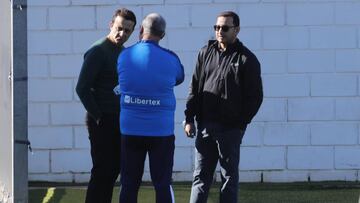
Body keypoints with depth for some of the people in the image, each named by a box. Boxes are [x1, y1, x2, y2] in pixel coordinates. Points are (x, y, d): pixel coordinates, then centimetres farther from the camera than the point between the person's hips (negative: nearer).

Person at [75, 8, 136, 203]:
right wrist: (98, 117, -14)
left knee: (113, 170, 10)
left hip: (118, 121, 8)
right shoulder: (97, 51, -12)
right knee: (102, 171, -8)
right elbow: (82, 88, -16)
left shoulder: (124, 52, 13)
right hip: (102, 121, -8)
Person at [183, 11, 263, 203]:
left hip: (230, 129, -4)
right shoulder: (206, 52, 9)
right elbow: (195, 87, 11)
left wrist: (241, 123, -6)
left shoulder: (247, 59, -3)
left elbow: (255, 96, -3)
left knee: (229, 176, 4)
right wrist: (189, 118, 4)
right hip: (205, 126, 4)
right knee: (201, 175, 6)